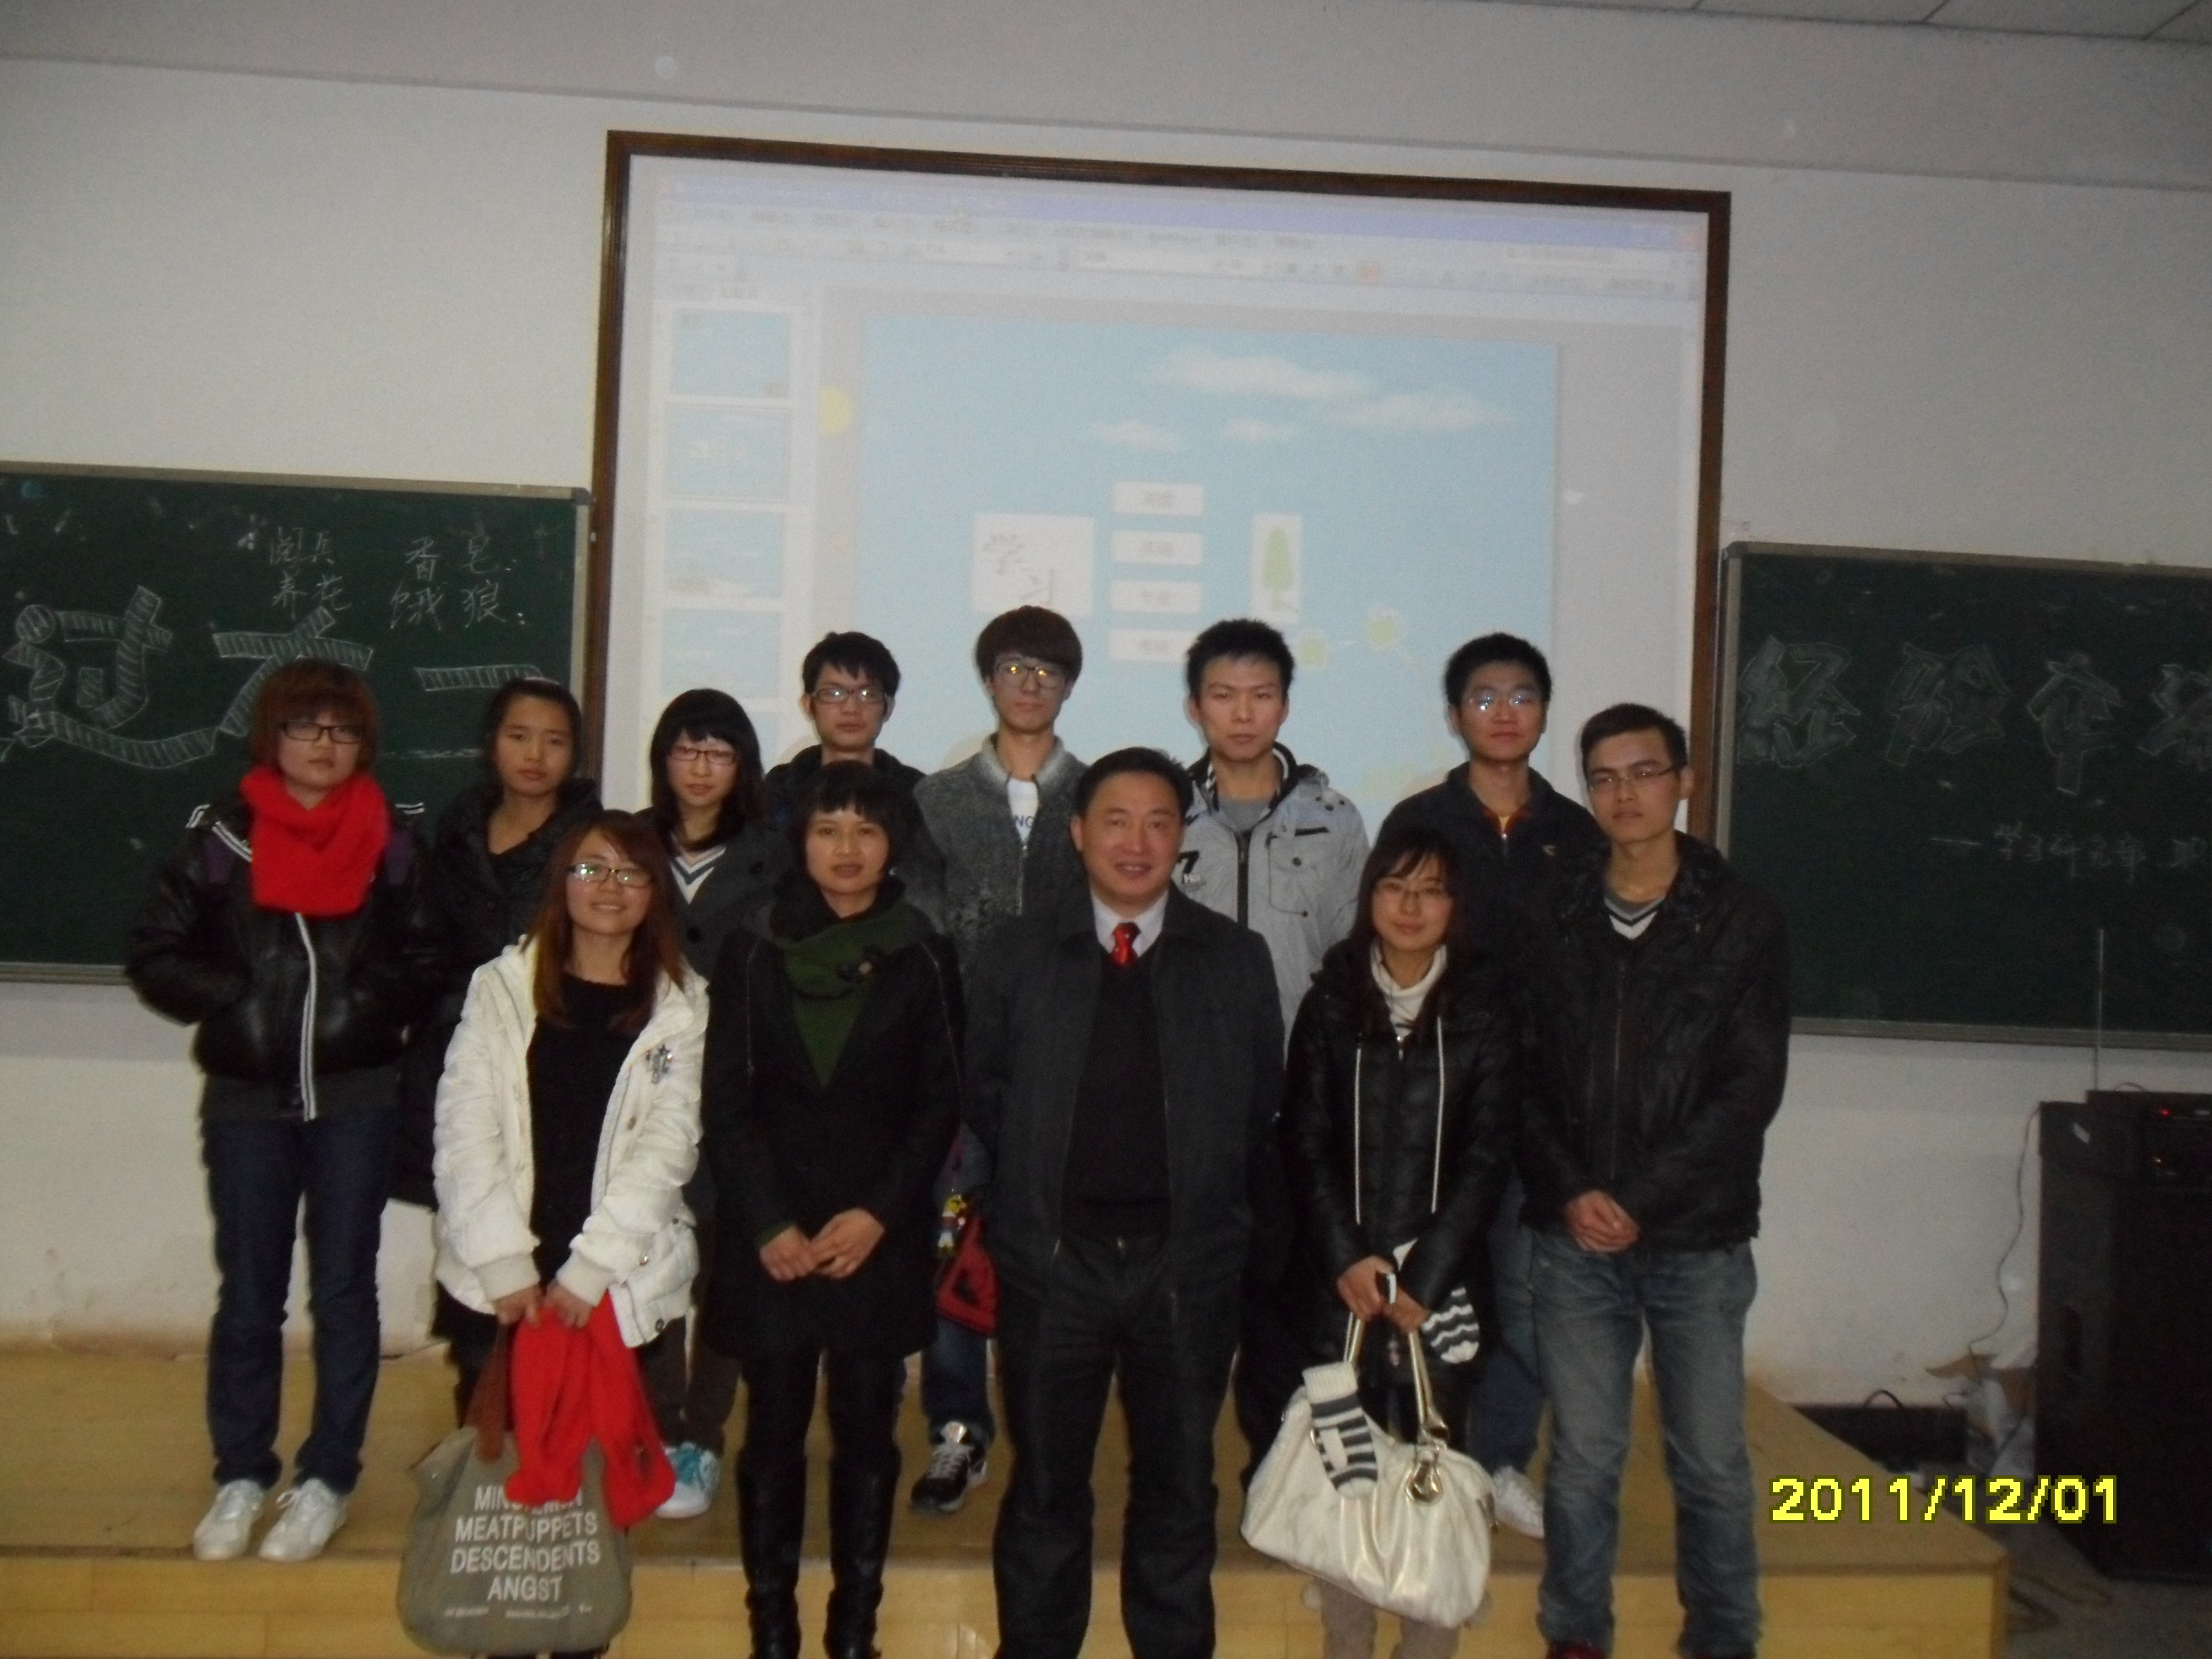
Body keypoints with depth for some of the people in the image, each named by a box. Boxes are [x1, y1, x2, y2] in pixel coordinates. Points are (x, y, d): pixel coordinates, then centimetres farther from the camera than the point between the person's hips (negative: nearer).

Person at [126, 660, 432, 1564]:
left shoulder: (393, 845, 0)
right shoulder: (221, 839, 0)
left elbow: (431, 958, 5)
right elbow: (154, 956, 2)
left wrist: (376, 1002, -11)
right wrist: (238, 1002, -9)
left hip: (358, 1099, 0)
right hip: (246, 1100, 0)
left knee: (343, 1289, 6)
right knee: (248, 1294, 8)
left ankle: (326, 1478, 18)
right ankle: (240, 1476, 23)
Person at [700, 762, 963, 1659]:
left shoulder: (924, 959, 2)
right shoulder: (753, 952, 2)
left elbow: (941, 1105, 2)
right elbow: (725, 1104, 1)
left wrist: (878, 1214, -8)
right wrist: (768, 1225, -8)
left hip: (881, 1239, 0)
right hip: (771, 1239, 0)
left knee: (867, 1435, 6)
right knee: (774, 1433, 4)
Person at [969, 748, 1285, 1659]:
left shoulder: (1237, 959, 2)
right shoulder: (1018, 954, 2)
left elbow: (1263, 1108, 6)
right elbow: (985, 1091, 7)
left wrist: (1217, 1206, 3)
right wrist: (1035, 1192, 5)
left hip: (1188, 1261, 0)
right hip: (1053, 1255, 0)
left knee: (1180, 1488, 13)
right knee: (1045, 1485, 11)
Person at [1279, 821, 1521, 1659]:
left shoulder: (1484, 1007, 2)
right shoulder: (1331, 1000, 6)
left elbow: (1489, 1155, -2)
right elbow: (1304, 1141, 3)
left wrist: (1423, 1275, -9)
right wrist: (1346, 1258, -8)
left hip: (1441, 1280, -1)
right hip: (1336, 1278, 1)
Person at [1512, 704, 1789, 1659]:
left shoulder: (1740, 920, -1)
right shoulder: (1554, 919, 6)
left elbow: (1750, 1088, -6)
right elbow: (1520, 1075, 5)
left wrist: (1640, 1200, -11)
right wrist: (1569, 1192, -8)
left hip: (1699, 1241, -1)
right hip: (1574, 1239, 2)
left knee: (1711, 1465, 6)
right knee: (1582, 1459, 8)